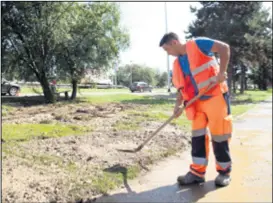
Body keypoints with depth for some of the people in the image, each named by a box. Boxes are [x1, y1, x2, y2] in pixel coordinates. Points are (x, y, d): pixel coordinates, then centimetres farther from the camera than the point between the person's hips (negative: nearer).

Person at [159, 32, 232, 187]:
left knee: (219, 134, -1)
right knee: (197, 135, 5)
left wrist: (222, 72, -22)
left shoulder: (197, 44, -8)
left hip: (216, 96, -7)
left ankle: (224, 172, 16)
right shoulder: (177, 64, 13)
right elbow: (182, 87, 14)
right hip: (197, 101, 7)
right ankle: (197, 172, 13)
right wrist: (179, 104, 1)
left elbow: (224, 47, -14)